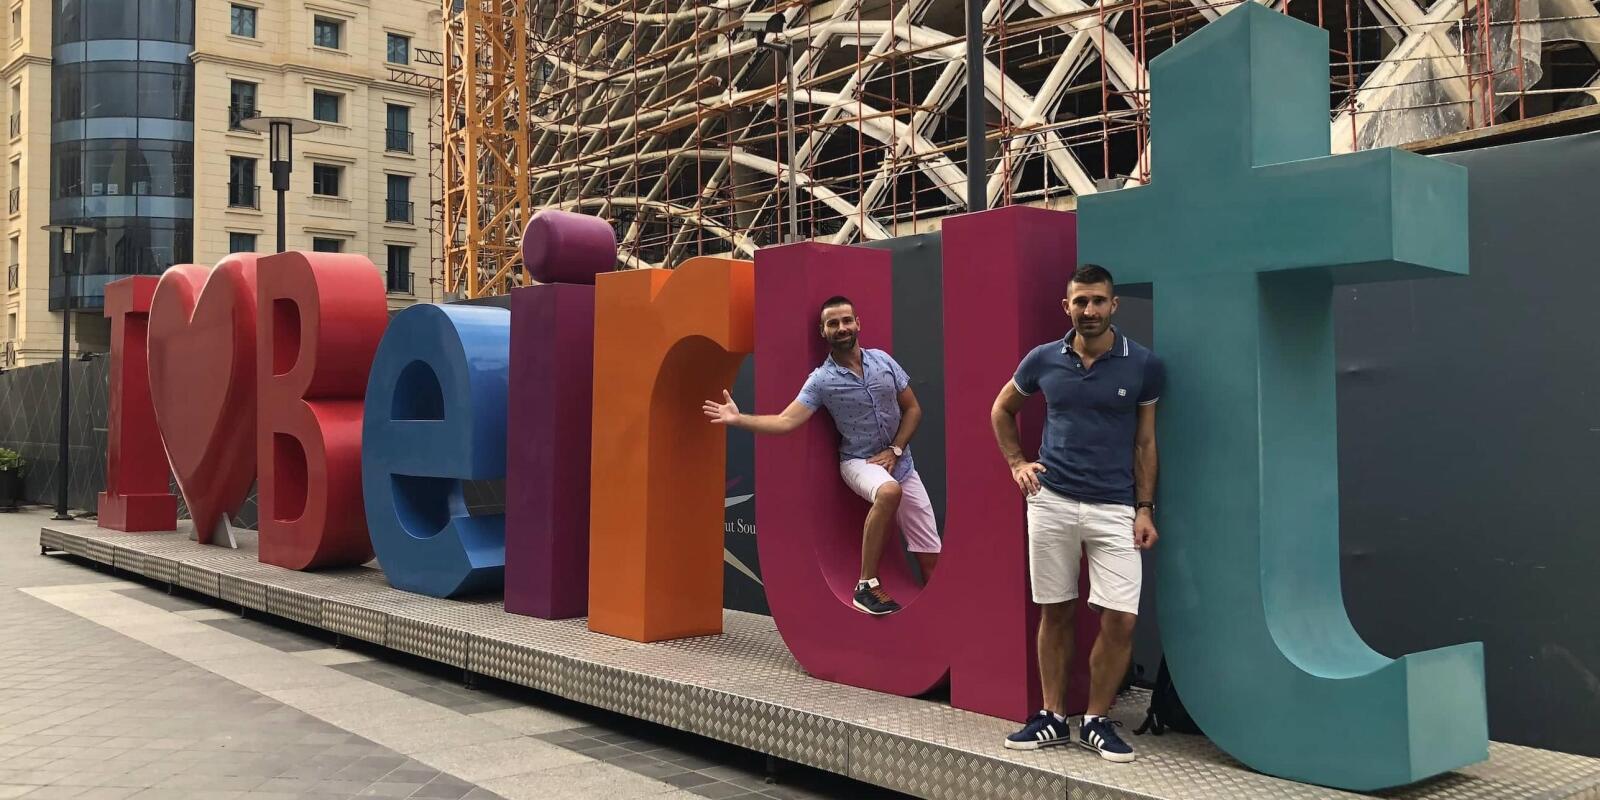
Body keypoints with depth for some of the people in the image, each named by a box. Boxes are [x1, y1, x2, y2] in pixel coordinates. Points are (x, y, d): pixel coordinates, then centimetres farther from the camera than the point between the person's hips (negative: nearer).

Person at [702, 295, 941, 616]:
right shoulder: (821, 380, -10)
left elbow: (912, 409, 5)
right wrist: (738, 419, -29)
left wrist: (894, 450, -8)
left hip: (900, 462, 4)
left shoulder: (883, 360, -1)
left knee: (930, 556, -3)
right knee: (889, 491, -39)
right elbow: (785, 422, -17)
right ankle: (866, 587, -29)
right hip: (859, 462, -4)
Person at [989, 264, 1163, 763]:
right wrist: (1016, 463, 8)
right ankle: (1052, 718, 21)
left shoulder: (1143, 365, -1)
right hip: (1051, 501, 1)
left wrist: (1145, 509, -1)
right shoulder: (1043, 360, 2)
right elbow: (1002, 409, 19)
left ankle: (1096, 721, 12)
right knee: (1054, 613, 8)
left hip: (1115, 508, -1)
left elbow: (1145, 442, 4)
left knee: (1121, 619, -6)